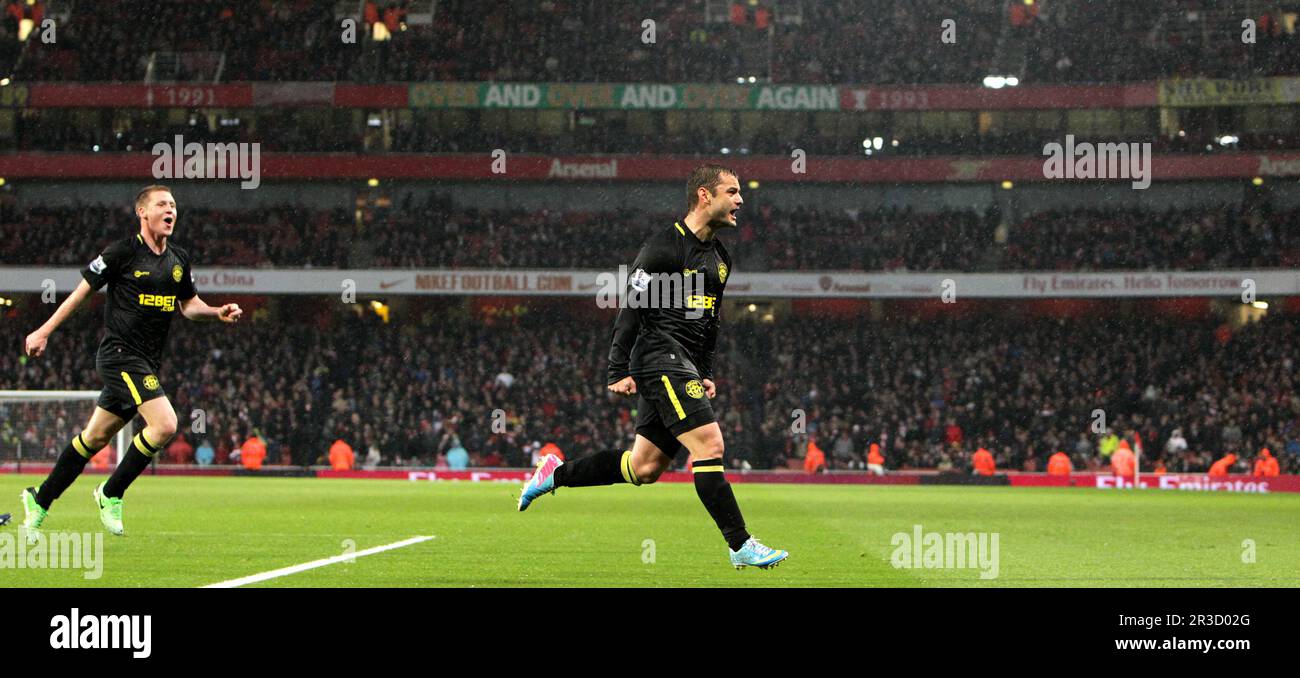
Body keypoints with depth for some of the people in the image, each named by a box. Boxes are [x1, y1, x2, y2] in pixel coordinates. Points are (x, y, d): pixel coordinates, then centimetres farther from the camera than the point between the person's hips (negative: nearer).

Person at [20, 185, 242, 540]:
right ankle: (111, 494, -6)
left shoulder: (179, 260, 11)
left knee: (95, 437, 13)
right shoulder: (123, 252, -9)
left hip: (146, 363, 7)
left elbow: (189, 304, 22)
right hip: (120, 354, -7)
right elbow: (82, 290, -1)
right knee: (164, 424, -21)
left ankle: (40, 500, 26)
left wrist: (219, 312, 1)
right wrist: (44, 332, 3)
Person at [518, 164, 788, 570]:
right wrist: (619, 371, -14)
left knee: (643, 468, 8)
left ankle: (555, 475, 24)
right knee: (710, 445, -17)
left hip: (683, 369, 9)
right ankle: (741, 547, -17)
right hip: (660, 357, -9)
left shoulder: (719, 258, 18)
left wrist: (705, 374, 20)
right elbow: (632, 308, -11)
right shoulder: (665, 245, -9)